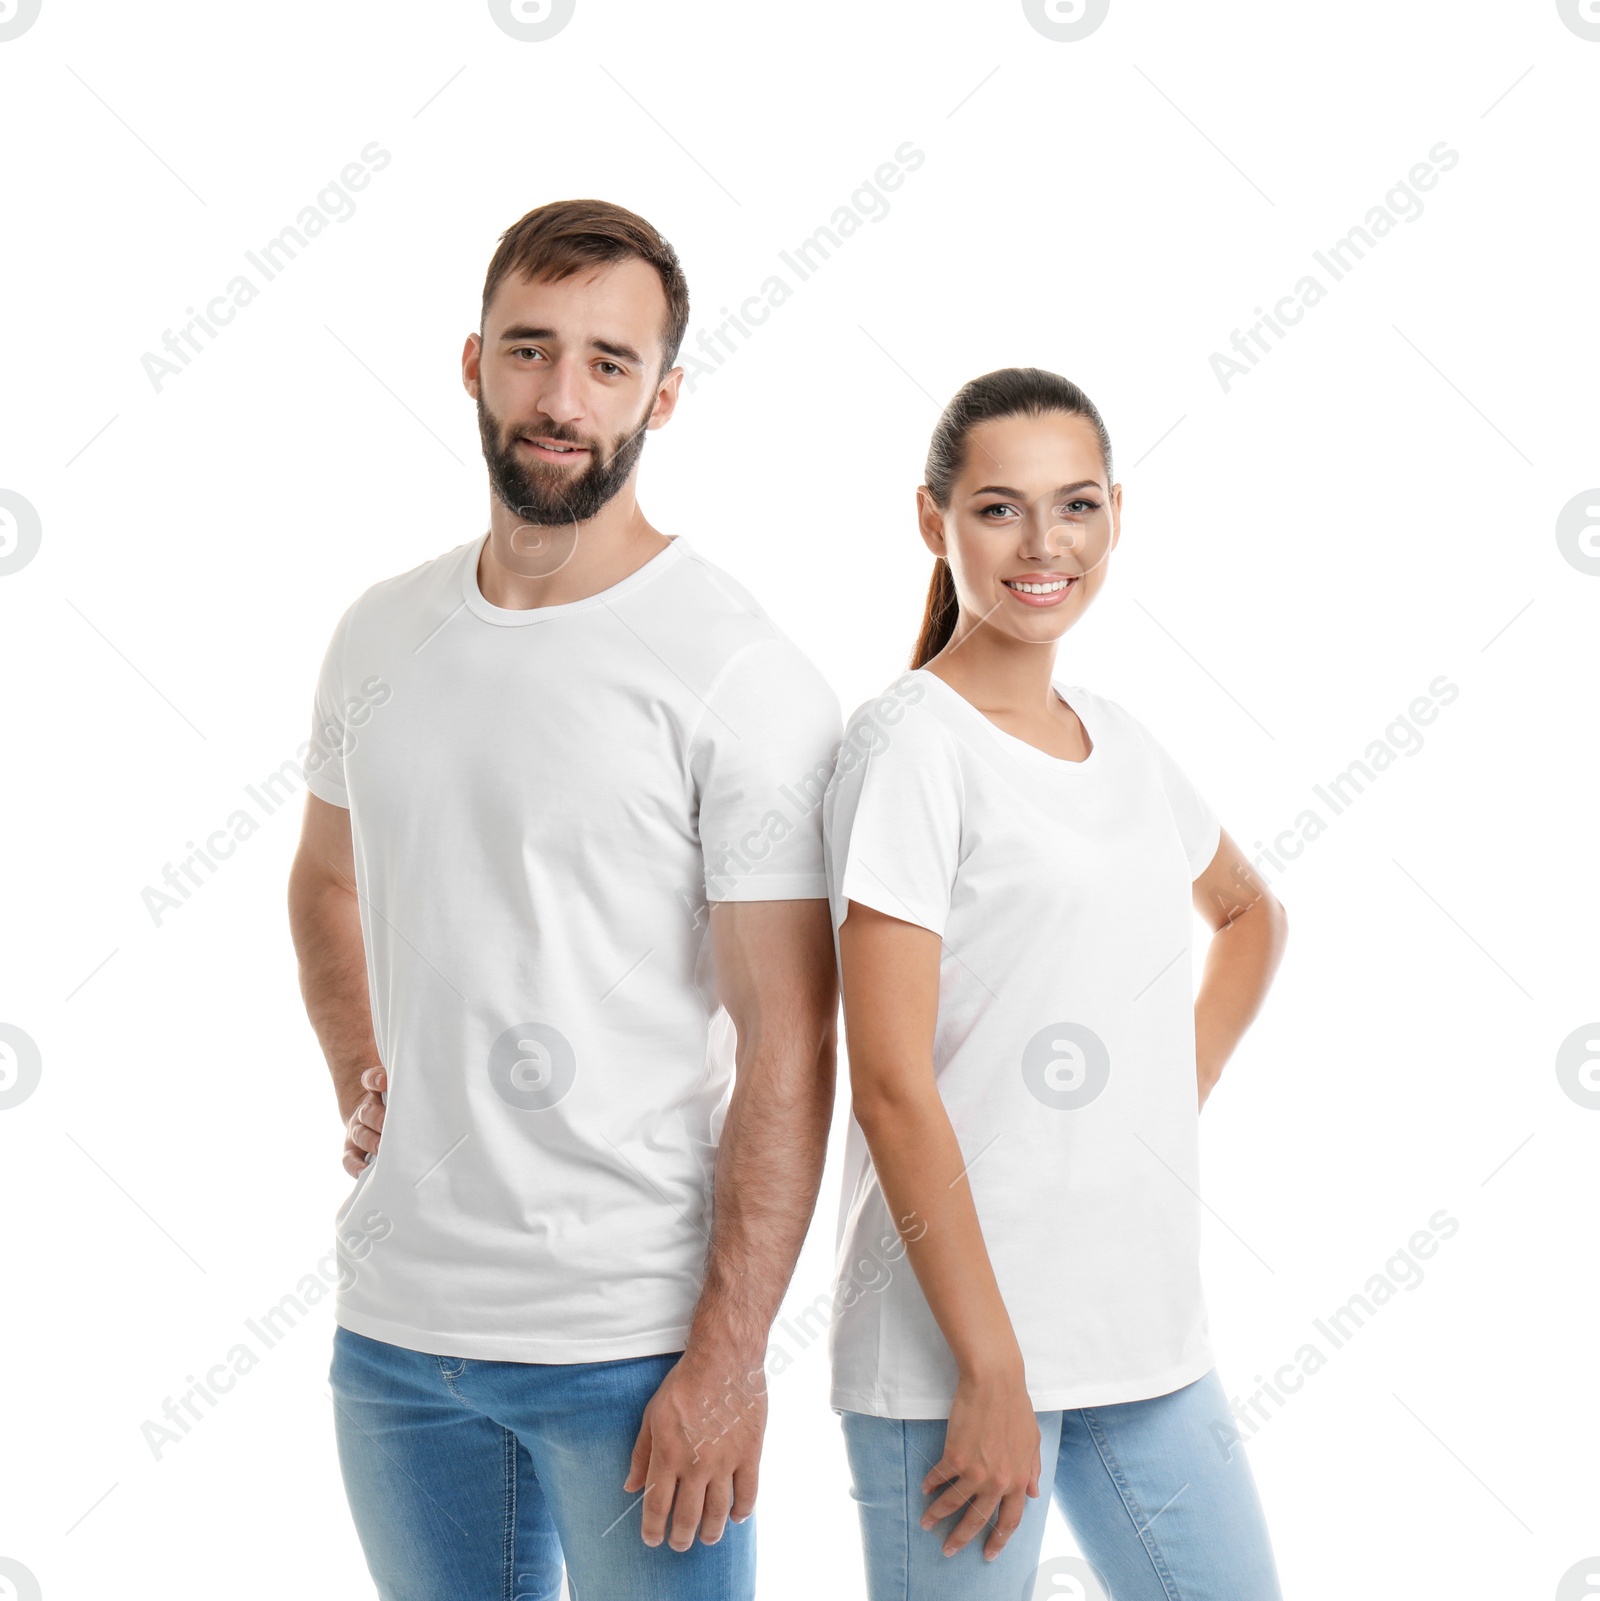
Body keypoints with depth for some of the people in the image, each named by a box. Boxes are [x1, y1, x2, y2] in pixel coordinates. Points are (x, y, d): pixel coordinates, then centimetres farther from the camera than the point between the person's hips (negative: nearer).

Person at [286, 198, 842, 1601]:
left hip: (633, 1344, -5)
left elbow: (788, 1047, -13)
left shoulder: (741, 673, -12)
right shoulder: (380, 635, 6)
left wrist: (728, 1356, -16)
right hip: (393, 1325, 6)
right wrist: (360, 1074, 8)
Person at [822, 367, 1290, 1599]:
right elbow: (891, 1085, -16)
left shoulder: (1117, 741, 9)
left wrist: (1182, 1096, 12)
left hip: (1149, 1337, 7)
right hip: (957, 1344, -7)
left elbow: (1251, 916, 28)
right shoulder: (912, 744, -12)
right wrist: (991, 1373, -16)